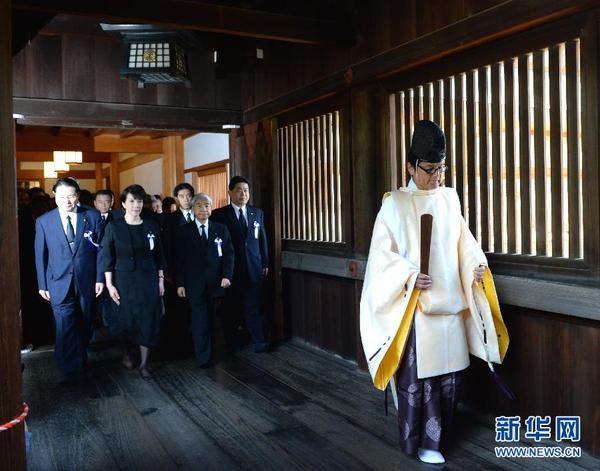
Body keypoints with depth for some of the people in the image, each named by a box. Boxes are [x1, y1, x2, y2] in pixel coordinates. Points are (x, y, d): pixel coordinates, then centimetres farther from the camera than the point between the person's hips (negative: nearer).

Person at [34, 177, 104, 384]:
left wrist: (100, 278, -3)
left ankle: (81, 359, 37)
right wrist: (42, 284, 4)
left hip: (86, 281, 1)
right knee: (65, 326, -9)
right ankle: (69, 370, 1)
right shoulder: (43, 221, -2)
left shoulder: (93, 216, -3)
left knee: (84, 325, 15)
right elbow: (40, 255, 4)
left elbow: (100, 248, 0)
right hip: (59, 283, -1)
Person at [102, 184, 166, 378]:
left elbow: (159, 255, 7)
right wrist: (109, 284, -7)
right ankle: (125, 352, 35)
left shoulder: (152, 226, 2)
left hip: (149, 279, 2)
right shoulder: (113, 227, -4)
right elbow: (107, 258, -3)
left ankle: (144, 363, 13)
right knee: (125, 319, 8)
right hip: (124, 280, -1)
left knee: (148, 320, 2)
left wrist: (161, 279, 4)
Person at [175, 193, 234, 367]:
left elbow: (229, 253, 4)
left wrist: (227, 275, -8)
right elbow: (179, 259, 1)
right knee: (200, 320, 1)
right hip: (195, 284, -1)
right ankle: (203, 357, 9)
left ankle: (208, 350, 23)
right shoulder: (184, 231, 3)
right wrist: (180, 283, -4)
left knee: (210, 319, 8)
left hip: (215, 283, 2)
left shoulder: (221, 229, 7)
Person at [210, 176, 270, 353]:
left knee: (253, 306, 0)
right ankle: (231, 341, 22)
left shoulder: (257, 213, 9)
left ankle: (259, 342, 2)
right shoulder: (219, 215, -2)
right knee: (231, 307, 9)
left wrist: (265, 263, 8)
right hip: (230, 269, -2)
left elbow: (263, 239, 11)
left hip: (254, 268, 2)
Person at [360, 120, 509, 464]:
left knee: (449, 373, 11)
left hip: (450, 303, 5)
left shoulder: (450, 199, 9)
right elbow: (382, 254, -7)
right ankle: (422, 442, 17)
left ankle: (438, 434, 30)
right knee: (417, 376, 1)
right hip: (414, 306, -5)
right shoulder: (395, 204, -5)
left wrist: (477, 265, -3)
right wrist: (409, 276, -22)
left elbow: (464, 241, 15)